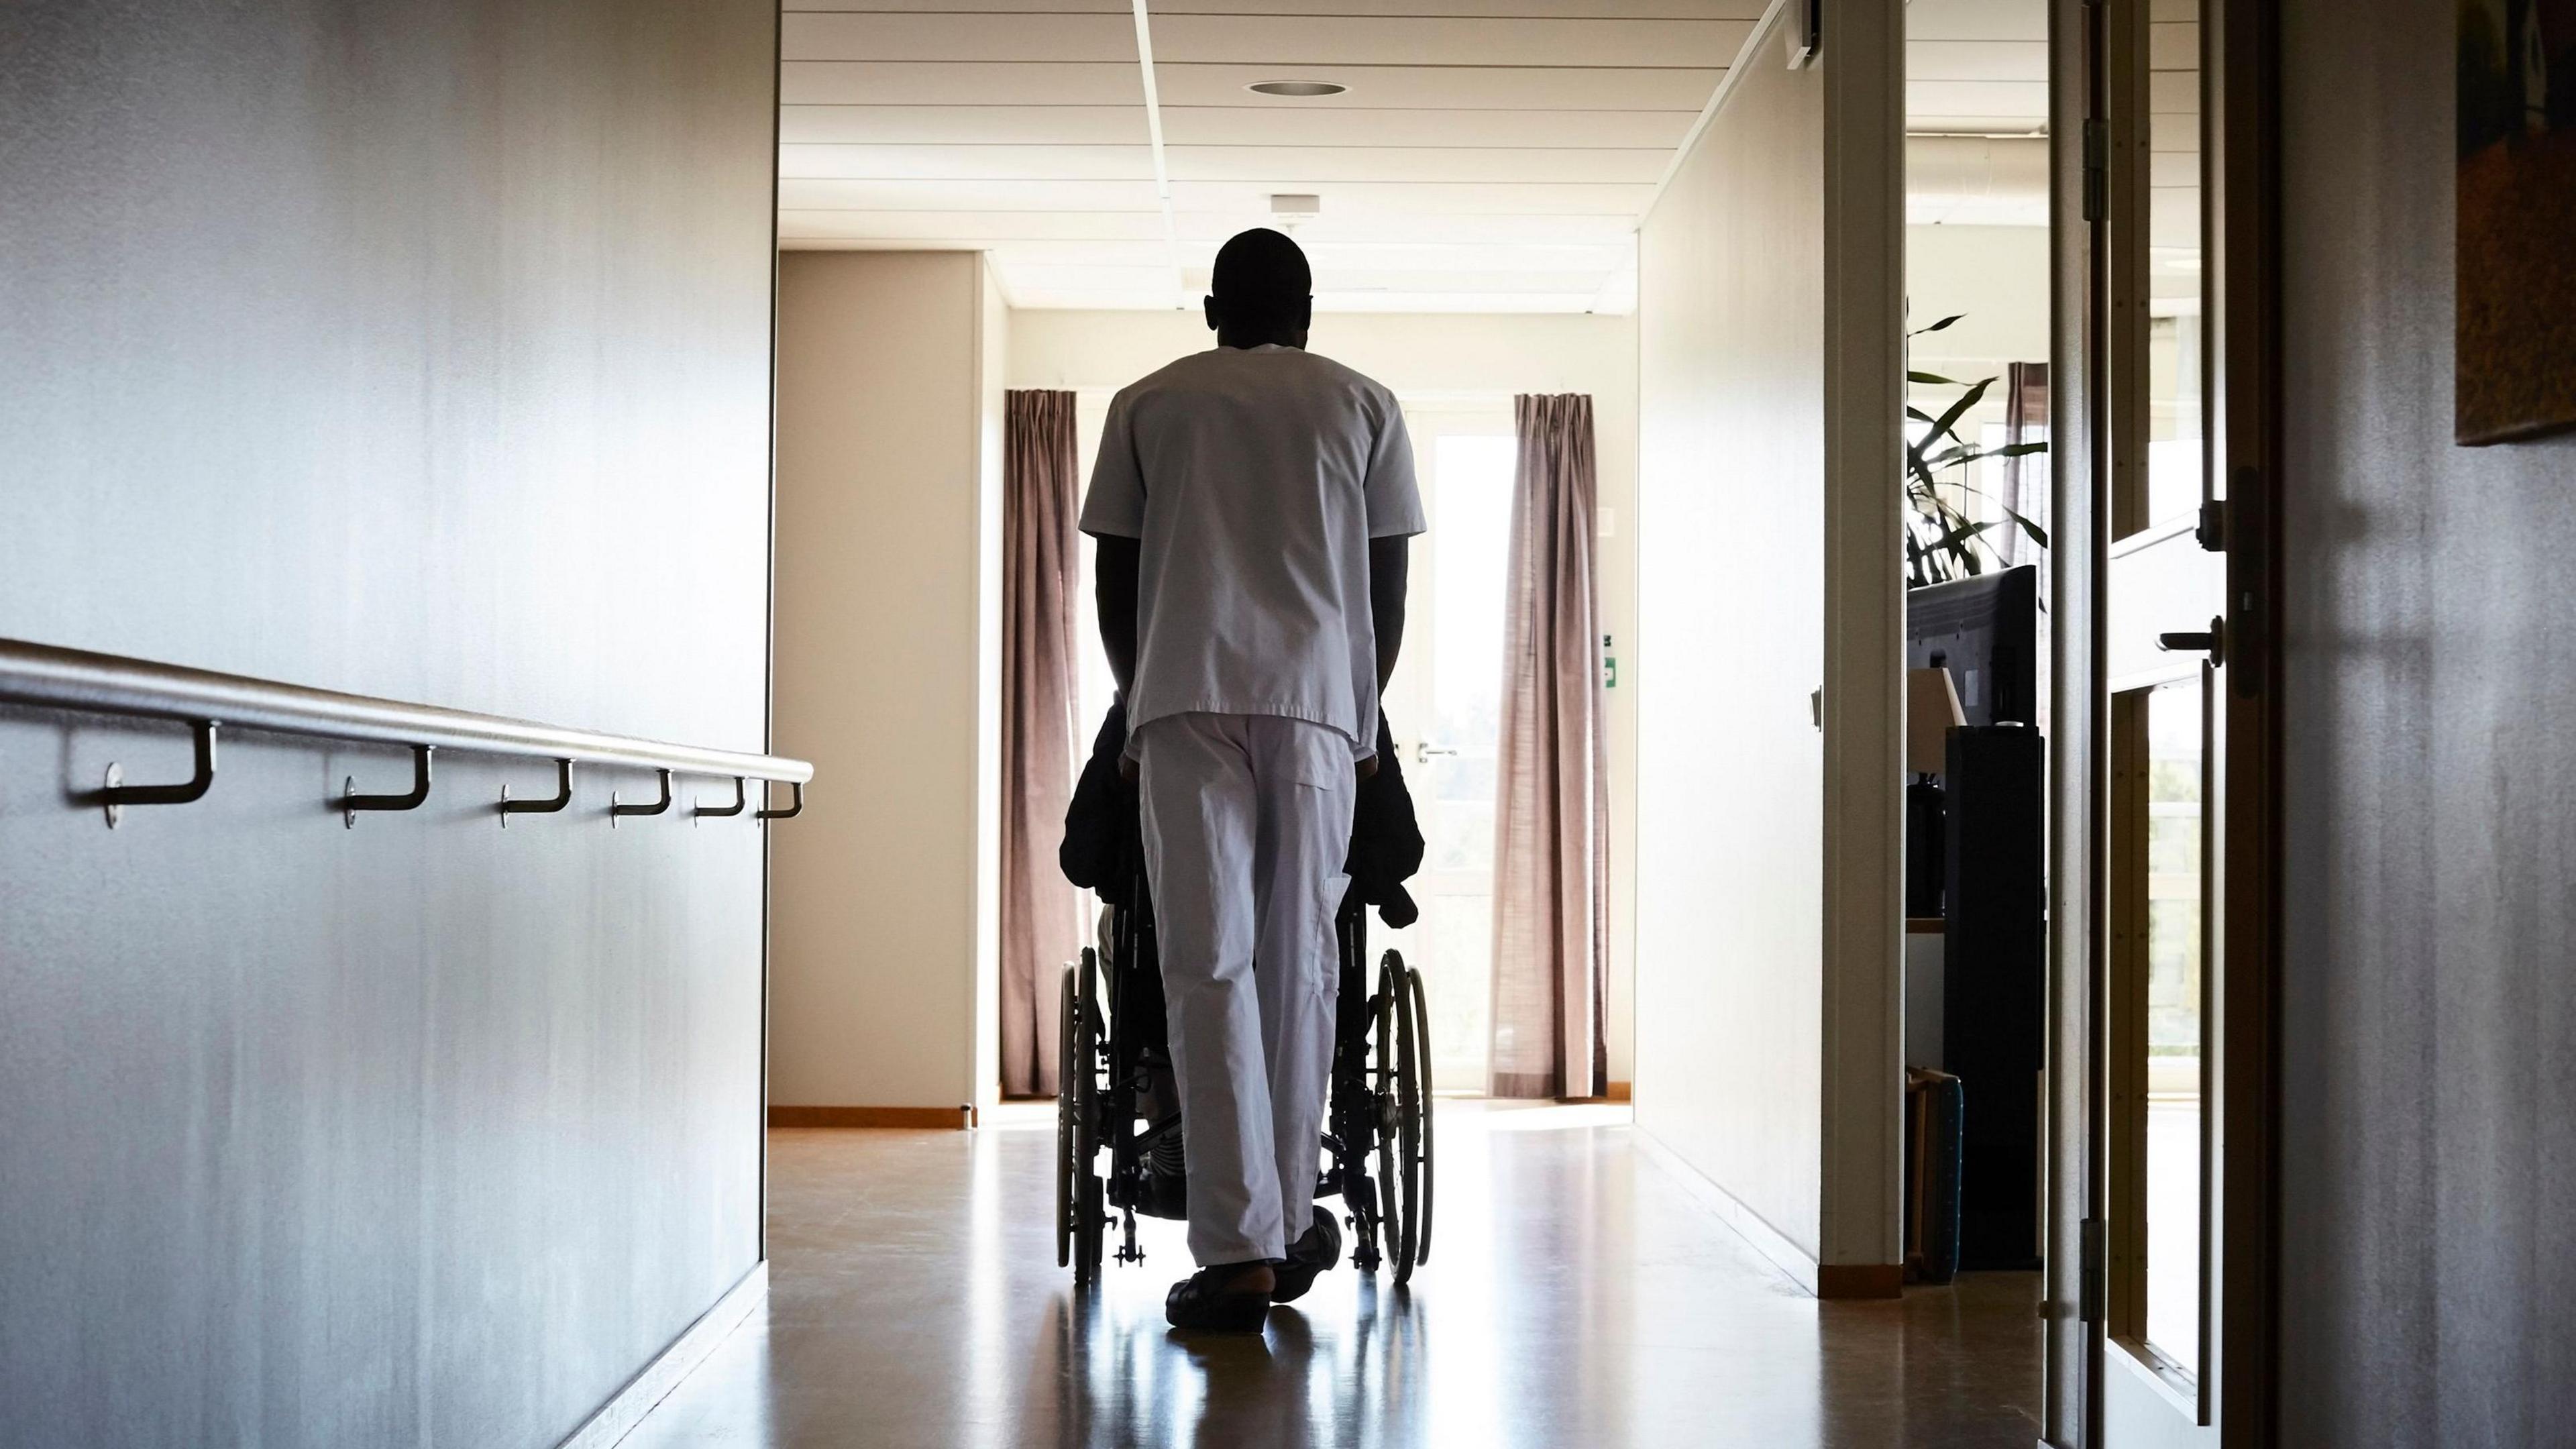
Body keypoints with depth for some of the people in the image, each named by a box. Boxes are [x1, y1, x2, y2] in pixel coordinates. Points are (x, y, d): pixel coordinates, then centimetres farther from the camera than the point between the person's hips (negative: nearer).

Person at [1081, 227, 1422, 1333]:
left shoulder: (1147, 404, 15)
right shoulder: (1363, 405, 15)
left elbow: (1115, 585, 13)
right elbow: (1387, 587, 12)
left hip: (1185, 699, -1)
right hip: (1319, 700, 1)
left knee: (1208, 967, -4)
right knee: (1302, 963, 8)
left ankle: (1241, 1249, -9)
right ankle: (1289, 1225, 16)